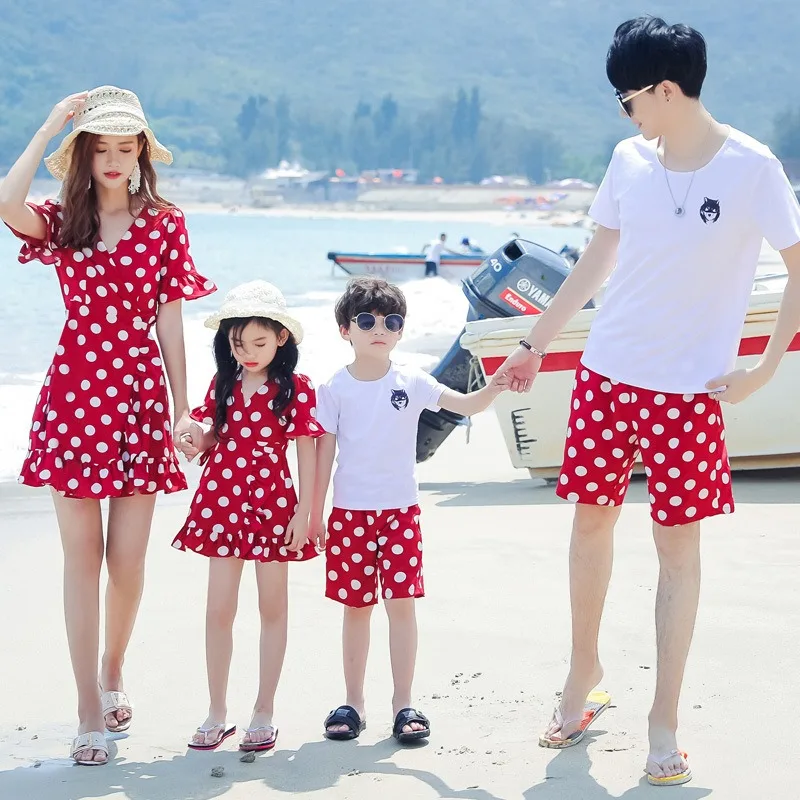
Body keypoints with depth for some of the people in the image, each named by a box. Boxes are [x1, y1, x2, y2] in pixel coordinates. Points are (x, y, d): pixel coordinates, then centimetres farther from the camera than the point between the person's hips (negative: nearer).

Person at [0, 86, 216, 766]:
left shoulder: (164, 226, 5)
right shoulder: (62, 221, 5)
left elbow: (169, 325, 6)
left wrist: (184, 409, 4)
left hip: (140, 393, 0)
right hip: (74, 391, 0)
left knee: (128, 561, 3)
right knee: (82, 555, 0)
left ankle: (113, 672, 32)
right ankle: (90, 714, 7)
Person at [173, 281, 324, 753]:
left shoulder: (296, 389, -7)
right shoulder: (224, 385, 5)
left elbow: (308, 455, -6)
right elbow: (215, 438, 13)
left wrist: (303, 515, -10)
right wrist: (197, 444, -10)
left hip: (273, 503, -3)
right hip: (223, 501, 3)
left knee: (273, 608, 7)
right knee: (219, 610, 5)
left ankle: (265, 714, 16)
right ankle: (217, 714, 15)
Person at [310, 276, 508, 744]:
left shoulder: (411, 383, 0)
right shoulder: (336, 389, -1)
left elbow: (468, 405, -7)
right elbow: (324, 454, 1)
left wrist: (496, 387, -28)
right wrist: (315, 514, 1)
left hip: (401, 511, 0)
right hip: (350, 512, 0)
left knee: (402, 604, -2)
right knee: (356, 607, 7)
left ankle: (404, 704, 6)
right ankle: (354, 703, 17)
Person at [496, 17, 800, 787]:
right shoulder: (629, 160, 2)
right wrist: (534, 344, 16)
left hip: (689, 388, -4)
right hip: (607, 374, 4)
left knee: (678, 544, 2)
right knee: (590, 520, 12)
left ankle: (664, 720, 12)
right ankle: (583, 670, 32)